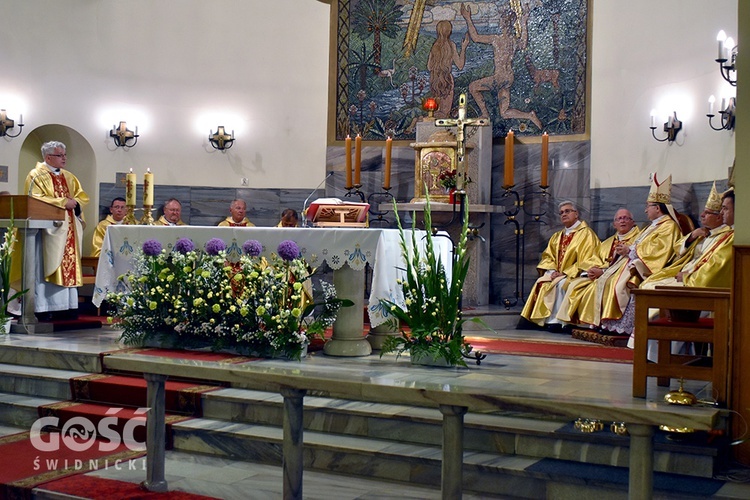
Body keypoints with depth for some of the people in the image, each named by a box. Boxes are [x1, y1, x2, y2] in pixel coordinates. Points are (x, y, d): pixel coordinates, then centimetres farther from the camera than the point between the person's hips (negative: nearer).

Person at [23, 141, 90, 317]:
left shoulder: (69, 177, 19)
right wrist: (62, 203, -16)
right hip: (49, 229, -7)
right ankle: (46, 308, -8)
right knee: (48, 268, -8)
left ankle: (68, 306, 6)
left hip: (69, 229, 7)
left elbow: (82, 197, 15)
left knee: (69, 266, 4)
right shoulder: (36, 175, -2)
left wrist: (74, 202, -7)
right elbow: (35, 200, -15)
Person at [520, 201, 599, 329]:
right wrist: (552, 271, -6)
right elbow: (547, 256, 15)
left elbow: (585, 261, -12)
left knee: (559, 284, -32)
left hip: (574, 275, -6)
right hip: (556, 274, 7)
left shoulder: (586, 233, -4)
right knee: (541, 283, -18)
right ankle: (542, 318, -19)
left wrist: (565, 273, -17)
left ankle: (555, 321, -28)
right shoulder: (557, 236, 19)